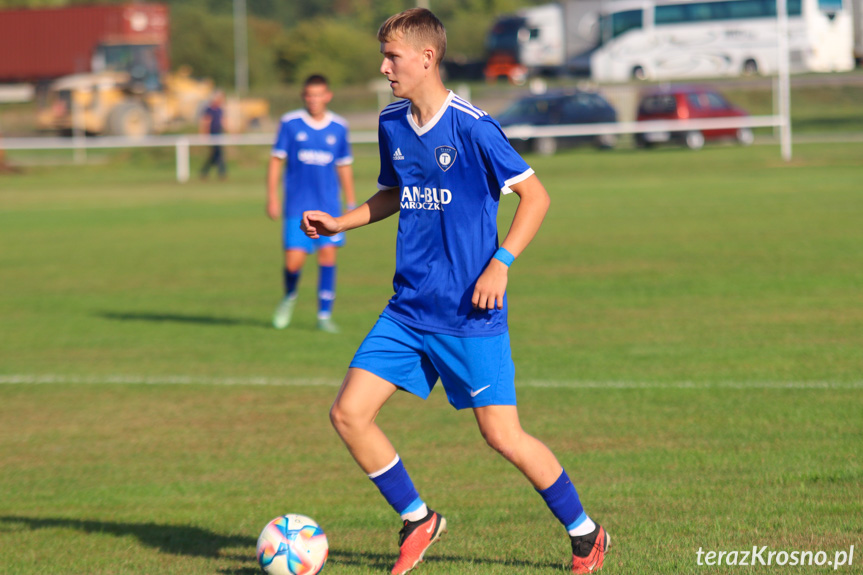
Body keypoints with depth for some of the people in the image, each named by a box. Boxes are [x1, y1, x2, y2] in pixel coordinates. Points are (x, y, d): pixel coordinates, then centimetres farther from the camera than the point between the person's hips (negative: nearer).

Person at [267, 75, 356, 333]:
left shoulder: (339, 127, 5)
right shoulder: (290, 123, -1)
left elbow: (344, 166, 14)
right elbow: (276, 160, 2)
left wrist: (351, 203, 14)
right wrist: (272, 198, -3)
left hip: (329, 205, 2)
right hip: (297, 205, -1)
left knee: (328, 255, -8)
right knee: (293, 261, -6)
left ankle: (325, 315, 2)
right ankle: (289, 296, 27)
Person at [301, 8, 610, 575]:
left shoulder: (471, 127, -14)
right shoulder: (391, 124, 6)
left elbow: (536, 196, -10)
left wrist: (500, 264, -19)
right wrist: (341, 222, 11)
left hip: (471, 314, -7)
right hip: (409, 310, 7)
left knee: (502, 436, -6)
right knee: (349, 413, -3)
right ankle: (418, 520, 16)